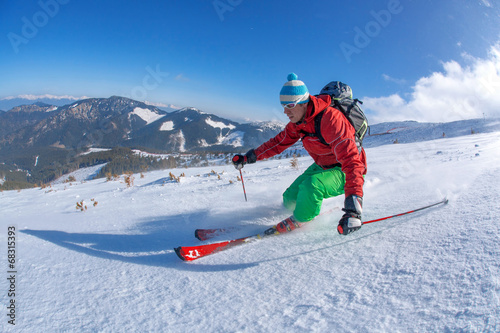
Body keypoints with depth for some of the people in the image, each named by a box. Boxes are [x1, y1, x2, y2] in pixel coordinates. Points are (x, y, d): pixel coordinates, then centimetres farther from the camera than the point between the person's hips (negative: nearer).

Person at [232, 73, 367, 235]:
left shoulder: (330, 119, -34)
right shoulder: (297, 122, -8)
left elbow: (351, 159, -42)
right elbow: (279, 142, 7)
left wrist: (353, 207, -52)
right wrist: (249, 157, -1)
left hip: (344, 171, -7)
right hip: (321, 166, 7)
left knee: (311, 185, -34)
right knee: (290, 198, 2)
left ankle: (299, 219, -5)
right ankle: (287, 207, 40)